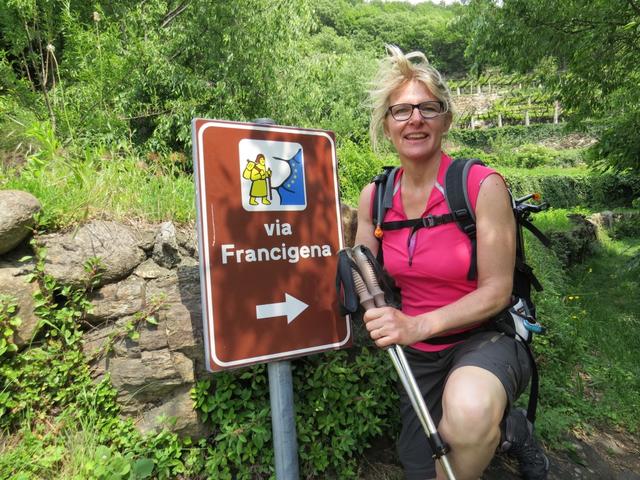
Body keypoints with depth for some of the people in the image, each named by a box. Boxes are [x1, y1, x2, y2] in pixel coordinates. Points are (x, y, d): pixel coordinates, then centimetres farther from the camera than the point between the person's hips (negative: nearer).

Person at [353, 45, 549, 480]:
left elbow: (497, 292, -18)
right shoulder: (374, 197, -4)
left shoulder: (482, 186, -17)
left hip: (484, 338, -4)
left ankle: (507, 427, -2)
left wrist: (418, 325, -29)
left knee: (467, 410, -40)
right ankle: (506, 426, 39)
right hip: (419, 354, 5)